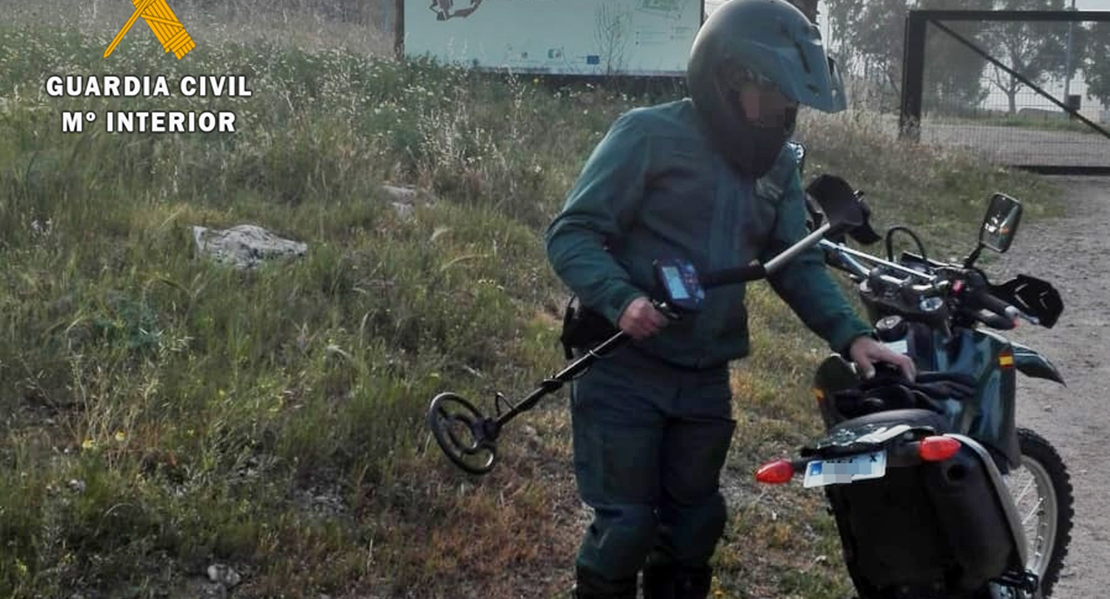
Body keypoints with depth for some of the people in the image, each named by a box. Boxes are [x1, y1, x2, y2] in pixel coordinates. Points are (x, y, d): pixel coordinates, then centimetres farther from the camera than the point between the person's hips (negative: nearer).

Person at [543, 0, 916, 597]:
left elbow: (797, 263, 6)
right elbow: (570, 232, -14)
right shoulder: (649, 135, -12)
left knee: (695, 522, 17)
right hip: (623, 370, -6)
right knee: (625, 525, -2)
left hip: (705, 380, 6)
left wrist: (851, 335, -10)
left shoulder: (776, 163, 8)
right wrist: (620, 298, -32)